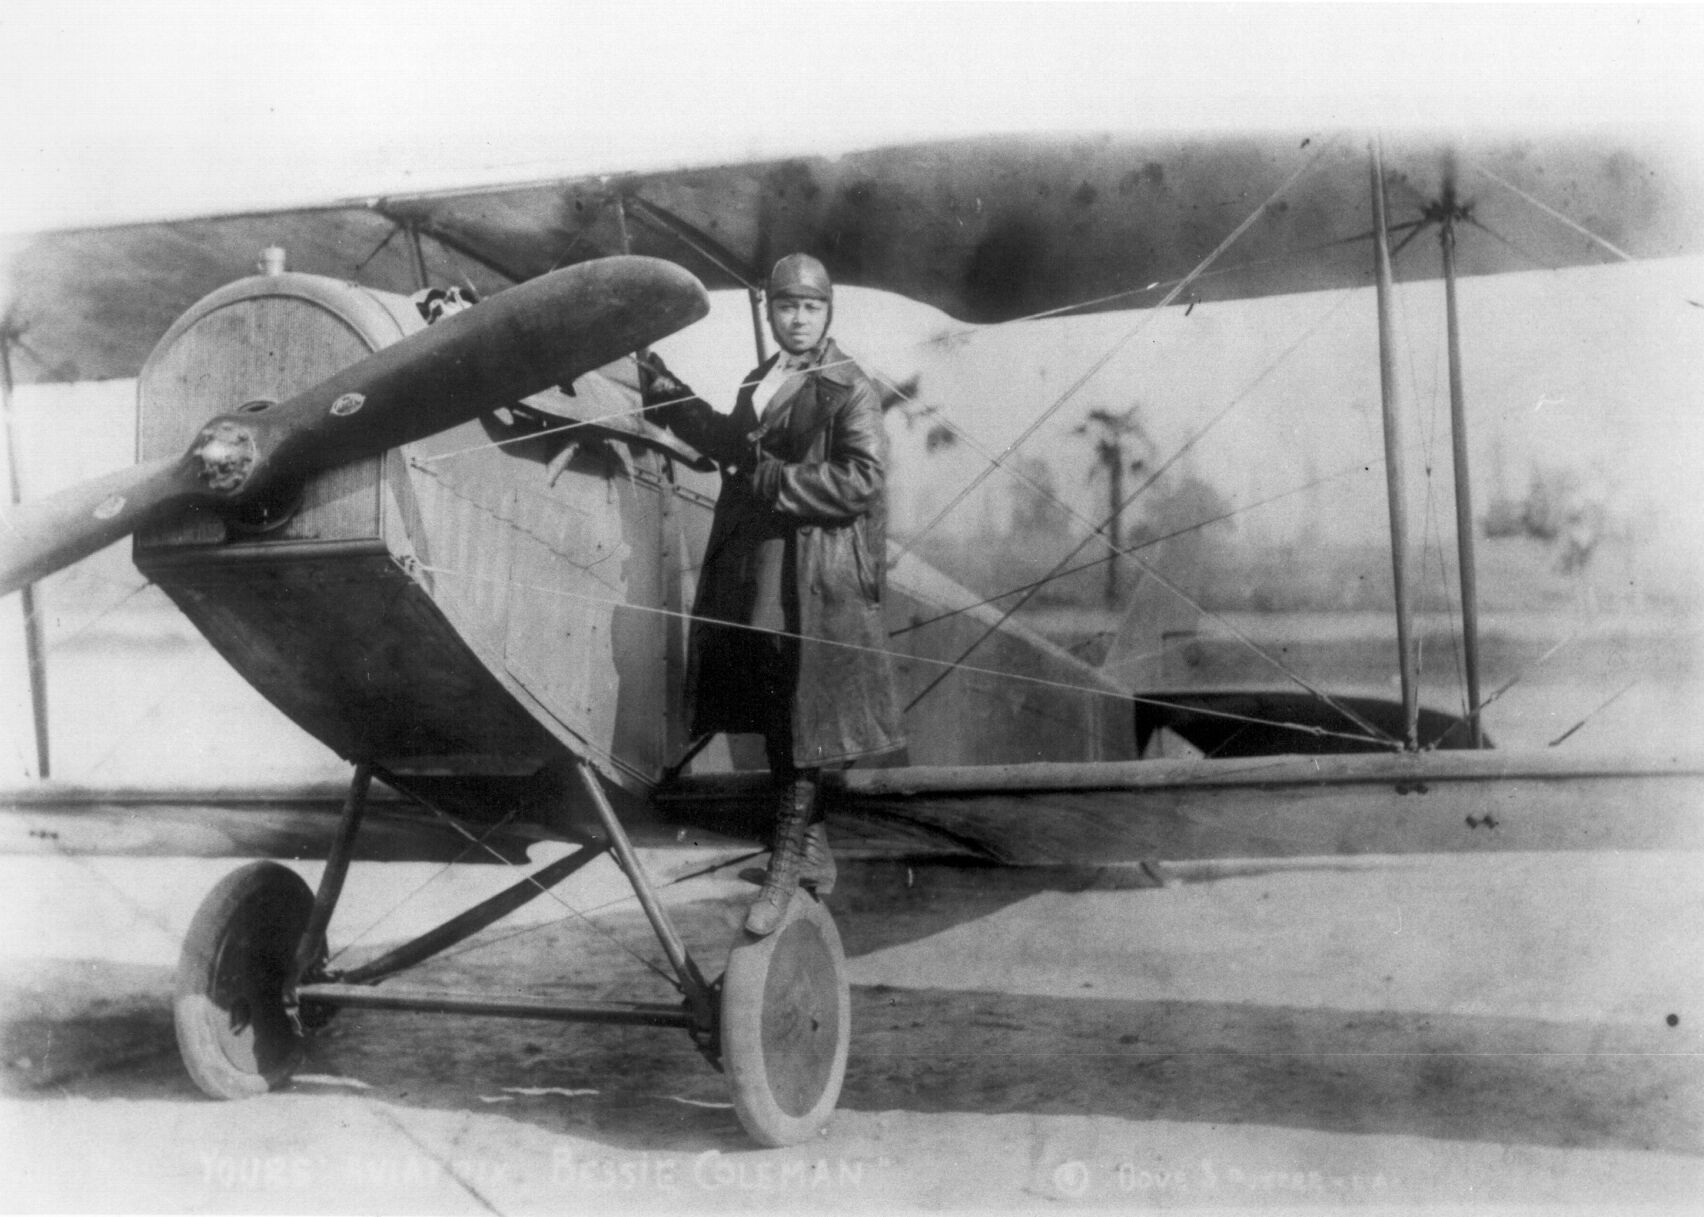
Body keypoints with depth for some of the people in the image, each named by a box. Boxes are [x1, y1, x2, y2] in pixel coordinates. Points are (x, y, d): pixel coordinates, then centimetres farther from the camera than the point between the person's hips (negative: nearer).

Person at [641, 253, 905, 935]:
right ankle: (813, 852, 28)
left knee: (802, 726, -3)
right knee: (773, 723, 14)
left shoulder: (849, 389, -8)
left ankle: (786, 871, 3)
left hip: (815, 578, -8)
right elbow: (735, 445, 27)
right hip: (752, 570, 8)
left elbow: (861, 480, -18)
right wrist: (669, 394, 24)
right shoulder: (760, 380, 15)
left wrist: (774, 482, -18)